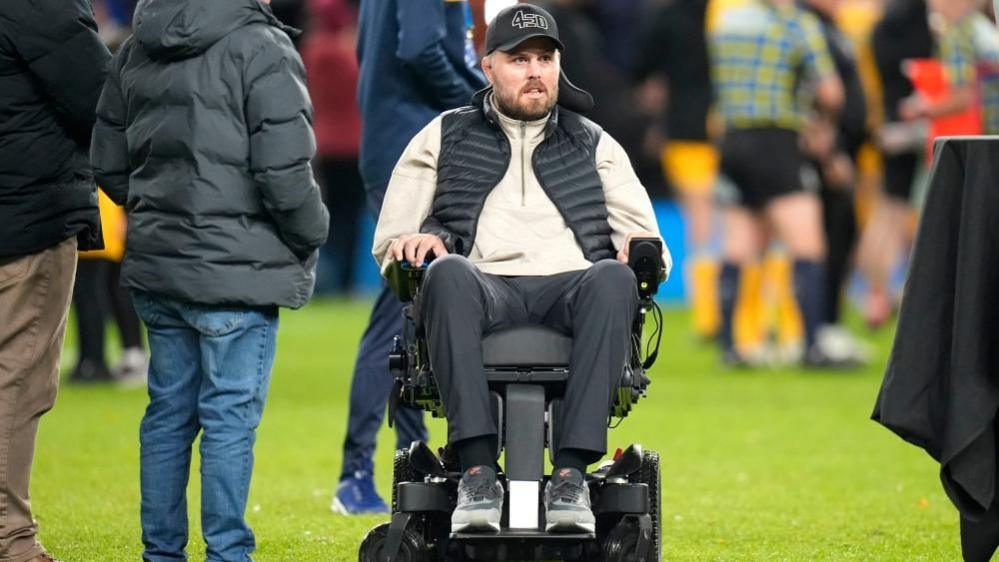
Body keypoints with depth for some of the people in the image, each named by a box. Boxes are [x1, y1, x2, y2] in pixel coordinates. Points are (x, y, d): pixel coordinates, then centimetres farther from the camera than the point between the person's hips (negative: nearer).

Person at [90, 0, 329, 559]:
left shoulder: (135, 52, 9)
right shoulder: (261, 50, -14)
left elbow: (110, 166, 13)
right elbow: (284, 172, -18)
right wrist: (309, 239, -1)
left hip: (156, 264, 7)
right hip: (237, 271, -7)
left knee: (168, 412, 14)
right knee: (230, 418, -1)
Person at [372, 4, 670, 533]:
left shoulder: (595, 146, 27)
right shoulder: (444, 138, 24)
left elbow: (639, 229, 19)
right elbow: (390, 239, 19)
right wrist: (413, 242, -5)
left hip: (569, 290, 1)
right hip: (485, 285, -1)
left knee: (613, 279, -37)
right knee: (449, 274, -39)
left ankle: (572, 471, -45)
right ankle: (477, 469, -46)